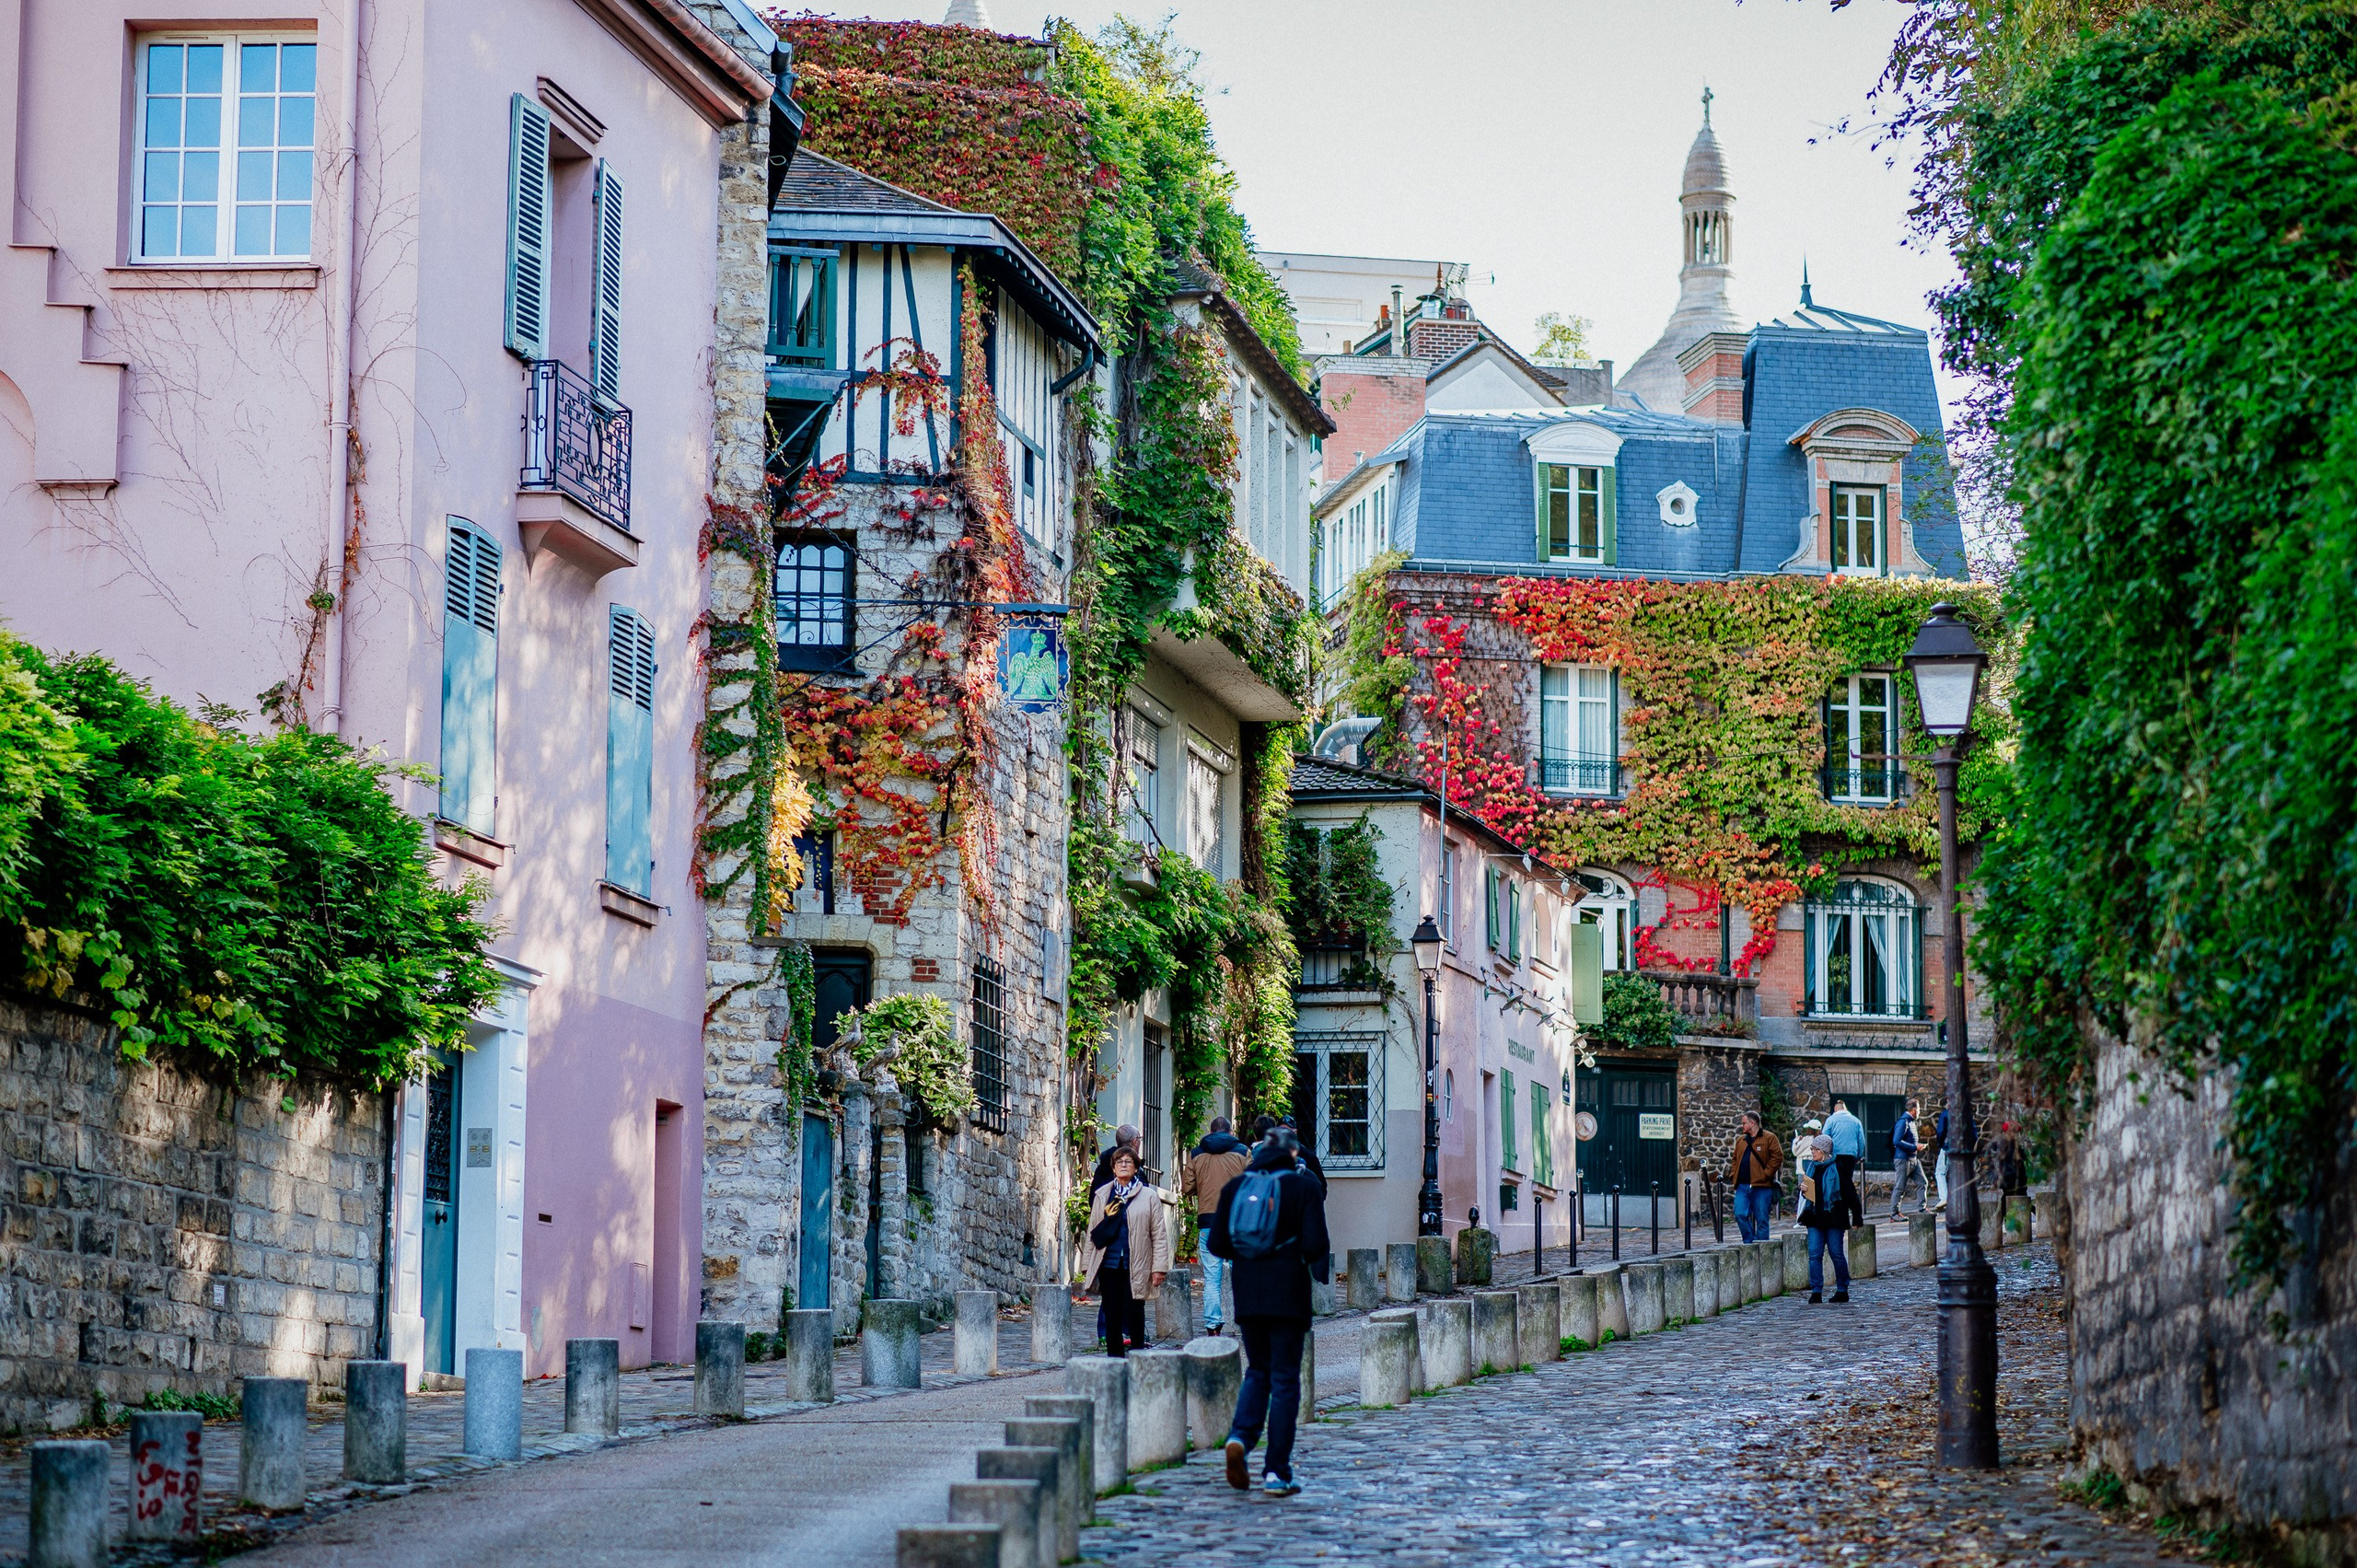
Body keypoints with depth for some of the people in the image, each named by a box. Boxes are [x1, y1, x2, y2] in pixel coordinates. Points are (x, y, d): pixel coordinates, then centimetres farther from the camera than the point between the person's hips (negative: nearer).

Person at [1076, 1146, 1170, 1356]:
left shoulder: (1149, 1196, 4)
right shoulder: (1102, 1196, 13)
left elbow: (1159, 1234, 2)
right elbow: (1093, 1233, 16)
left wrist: (1159, 1267, -5)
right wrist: (1087, 1265, 11)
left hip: (1135, 1266, -2)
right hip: (1109, 1265, 2)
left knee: (1134, 1313, -2)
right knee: (1112, 1315, 3)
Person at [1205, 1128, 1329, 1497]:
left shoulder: (1235, 1186, 5)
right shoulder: (1304, 1185, -5)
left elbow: (1216, 1243, 3)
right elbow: (1315, 1245, -12)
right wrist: (1323, 1248, 10)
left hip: (1248, 1294, 3)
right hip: (1288, 1295, -3)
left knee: (1258, 1371, 19)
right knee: (1284, 1379, 2)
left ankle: (1240, 1435, -8)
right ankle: (1277, 1472, -1)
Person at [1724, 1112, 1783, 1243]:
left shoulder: (1769, 1138, -1)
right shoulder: (1741, 1140, 19)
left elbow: (1777, 1157, -7)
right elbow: (1735, 1160, 25)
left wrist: (1765, 1174, -13)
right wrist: (1733, 1175, 9)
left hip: (1761, 1186, -5)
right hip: (1742, 1186, 6)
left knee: (1762, 1219, -1)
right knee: (1740, 1215, -7)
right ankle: (1750, 1242, 4)